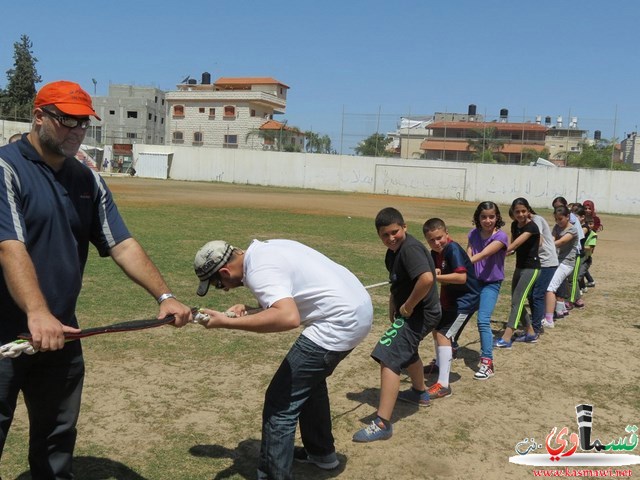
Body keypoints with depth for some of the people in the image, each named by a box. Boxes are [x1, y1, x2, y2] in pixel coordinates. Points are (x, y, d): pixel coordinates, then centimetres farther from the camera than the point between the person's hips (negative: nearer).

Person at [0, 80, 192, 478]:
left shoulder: (87, 179, 8)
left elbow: (121, 244, 4)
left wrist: (164, 295, -7)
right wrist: (37, 313, -38)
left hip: (60, 336, 6)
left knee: (58, 442, 16)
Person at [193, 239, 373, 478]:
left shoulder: (258, 270, -19)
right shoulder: (264, 249, 11)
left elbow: (289, 318, -35)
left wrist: (227, 322, -30)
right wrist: (248, 309, 5)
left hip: (340, 322, -11)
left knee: (280, 402, -7)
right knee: (309, 377, 29)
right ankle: (321, 453, 46)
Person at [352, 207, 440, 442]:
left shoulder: (410, 248, -23)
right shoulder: (393, 251, 6)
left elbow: (427, 279, -37)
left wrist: (408, 306, -26)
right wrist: (393, 306, 7)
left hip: (420, 313, -11)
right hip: (410, 311, 11)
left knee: (388, 358, -20)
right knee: (406, 352, 33)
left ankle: (382, 424, -21)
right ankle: (420, 393, 60)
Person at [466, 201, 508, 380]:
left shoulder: (500, 236, -17)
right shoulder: (473, 234, 0)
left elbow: (482, 255, -29)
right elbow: (468, 257, -7)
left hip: (491, 283, -5)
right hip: (473, 281, 5)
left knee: (483, 321, -17)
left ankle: (487, 363, -11)